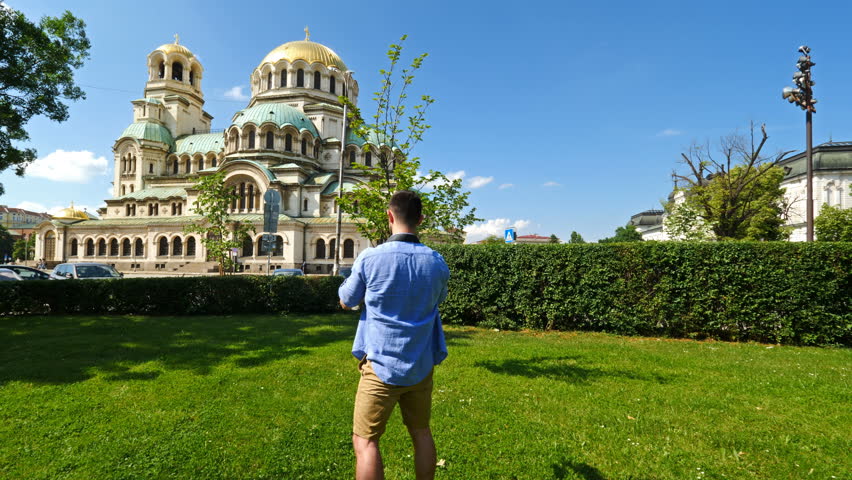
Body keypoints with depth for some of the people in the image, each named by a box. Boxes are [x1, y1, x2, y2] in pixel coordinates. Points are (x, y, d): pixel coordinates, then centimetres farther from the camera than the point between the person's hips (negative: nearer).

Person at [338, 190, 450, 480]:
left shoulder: (370, 258, -14)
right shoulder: (437, 263, -5)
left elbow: (346, 302, 1)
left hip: (381, 365, -3)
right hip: (421, 366, 4)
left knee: (365, 441, 8)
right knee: (421, 433, 20)